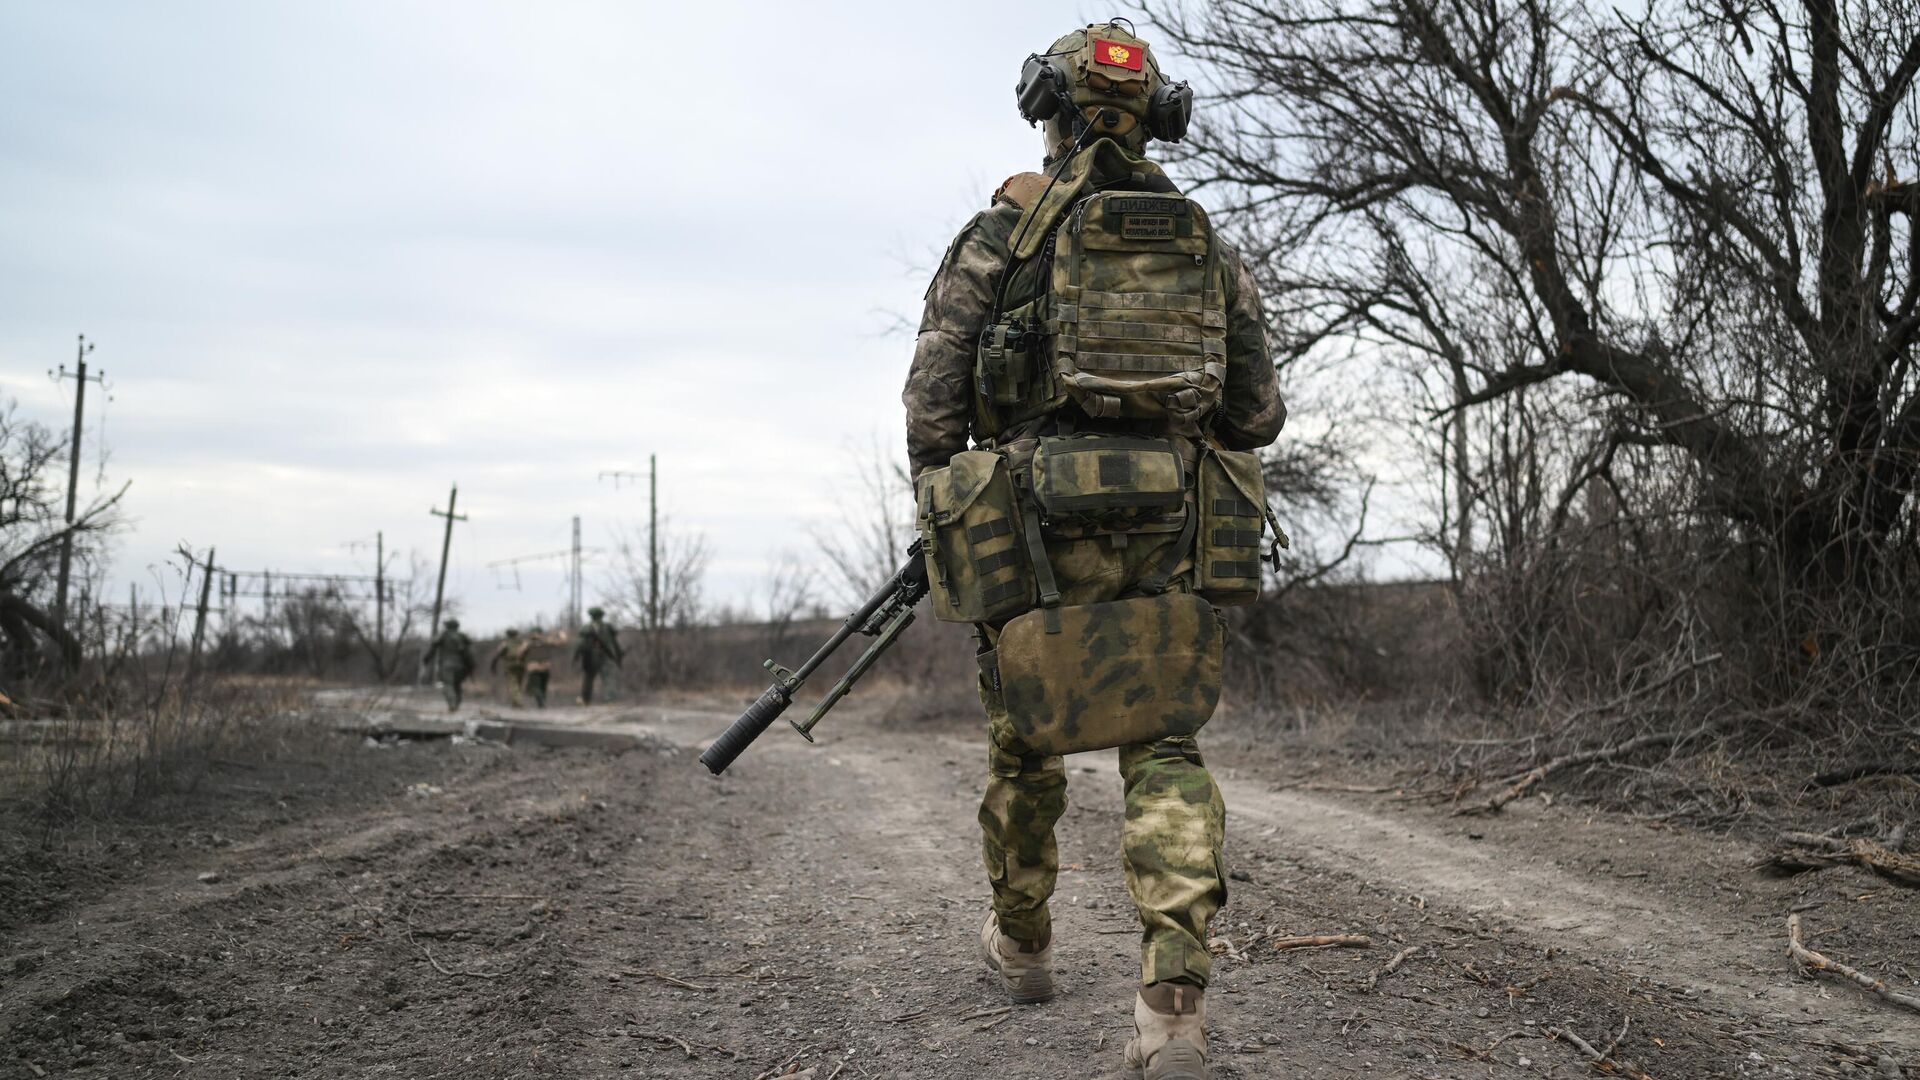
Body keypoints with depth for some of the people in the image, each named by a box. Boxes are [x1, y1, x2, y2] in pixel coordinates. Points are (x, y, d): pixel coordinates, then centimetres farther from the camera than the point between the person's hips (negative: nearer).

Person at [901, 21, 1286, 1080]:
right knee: (1165, 754, 3)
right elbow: (1257, 415, 11)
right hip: (1172, 531, 2)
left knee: (1024, 742, 17)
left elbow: (934, 398, -4)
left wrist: (940, 520, 9)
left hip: (1042, 528, -2)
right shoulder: (1211, 246, 11)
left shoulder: (1001, 231, 1)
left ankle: (1022, 943, 36)